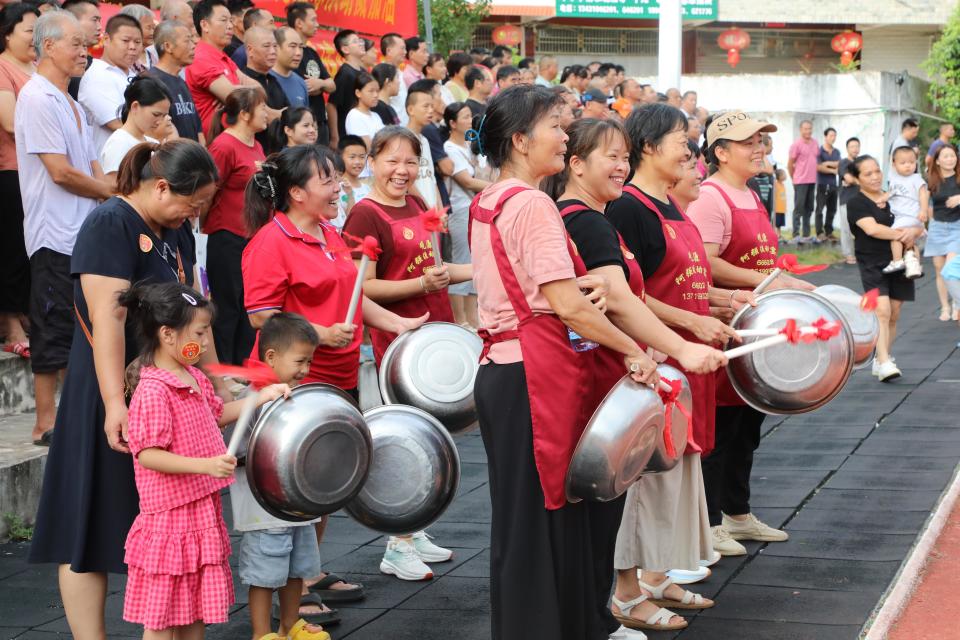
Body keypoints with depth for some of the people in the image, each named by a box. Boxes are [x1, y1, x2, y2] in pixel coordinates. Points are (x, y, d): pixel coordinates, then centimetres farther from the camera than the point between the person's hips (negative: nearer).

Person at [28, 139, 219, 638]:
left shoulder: (177, 234, 12)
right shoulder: (109, 225, -14)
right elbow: (107, 320, -22)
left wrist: (214, 381, 14)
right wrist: (116, 404, -28)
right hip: (115, 399, -9)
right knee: (94, 529, -1)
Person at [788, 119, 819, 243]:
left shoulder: (815, 143, 9)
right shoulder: (796, 144, -9)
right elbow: (790, 164, -5)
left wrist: (814, 174, 14)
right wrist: (794, 178, 3)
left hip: (812, 181, 6)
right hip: (800, 181, -6)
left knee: (809, 208, 10)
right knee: (799, 208, -6)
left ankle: (806, 235, 16)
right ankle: (796, 235, -6)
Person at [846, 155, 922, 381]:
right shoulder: (856, 203, -4)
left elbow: (919, 226, 9)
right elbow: (872, 228, -20)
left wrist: (914, 231, -14)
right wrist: (900, 234, -16)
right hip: (873, 266, -5)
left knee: (894, 314, 7)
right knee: (882, 311, -17)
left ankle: (883, 359, 18)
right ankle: (884, 364, -21)